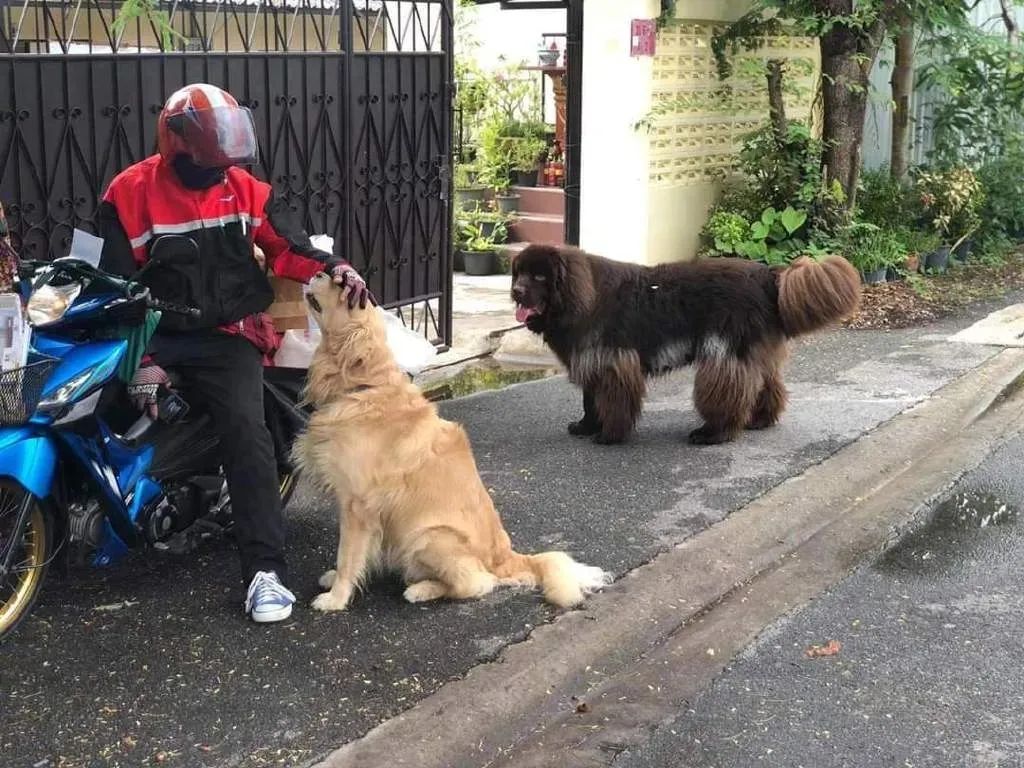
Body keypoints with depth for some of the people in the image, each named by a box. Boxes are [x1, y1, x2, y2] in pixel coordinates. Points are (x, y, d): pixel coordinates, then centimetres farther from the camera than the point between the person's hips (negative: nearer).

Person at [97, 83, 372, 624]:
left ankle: (265, 570, -22)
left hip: (228, 337, 0)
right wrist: (140, 357, -14)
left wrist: (332, 268, -14)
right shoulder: (131, 192, -3)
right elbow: (118, 284, -5)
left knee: (247, 434, -21)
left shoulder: (245, 189, 6)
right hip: (156, 336, 0)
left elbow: (287, 248, 8)